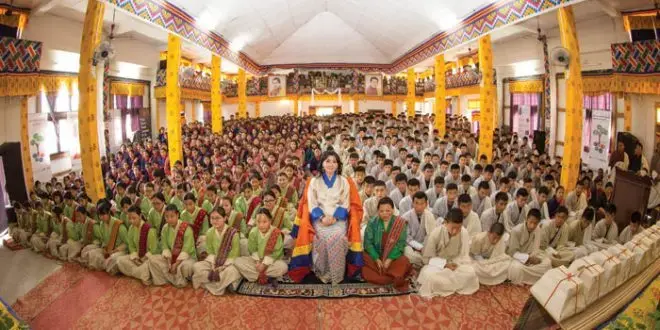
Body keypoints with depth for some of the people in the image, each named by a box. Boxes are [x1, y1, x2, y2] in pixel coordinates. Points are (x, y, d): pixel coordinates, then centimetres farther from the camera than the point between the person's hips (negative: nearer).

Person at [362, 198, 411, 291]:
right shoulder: (372, 223, 1)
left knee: (404, 262, -31)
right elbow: (368, 242, -4)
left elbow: (401, 243, -8)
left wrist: (390, 259, -20)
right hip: (375, 256, 2)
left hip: (393, 257, -1)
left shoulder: (400, 223, -2)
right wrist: (377, 259, -16)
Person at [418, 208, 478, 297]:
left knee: (470, 273, -27)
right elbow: (428, 258, -12)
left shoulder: (464, 233, -15)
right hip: (437, 265, -3)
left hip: (455, 265, 3)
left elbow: (464, 256, -4)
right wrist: (445, 264, -24)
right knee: (430, 276, -34)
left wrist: (454, 263, -22)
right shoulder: (435, 234, -20)